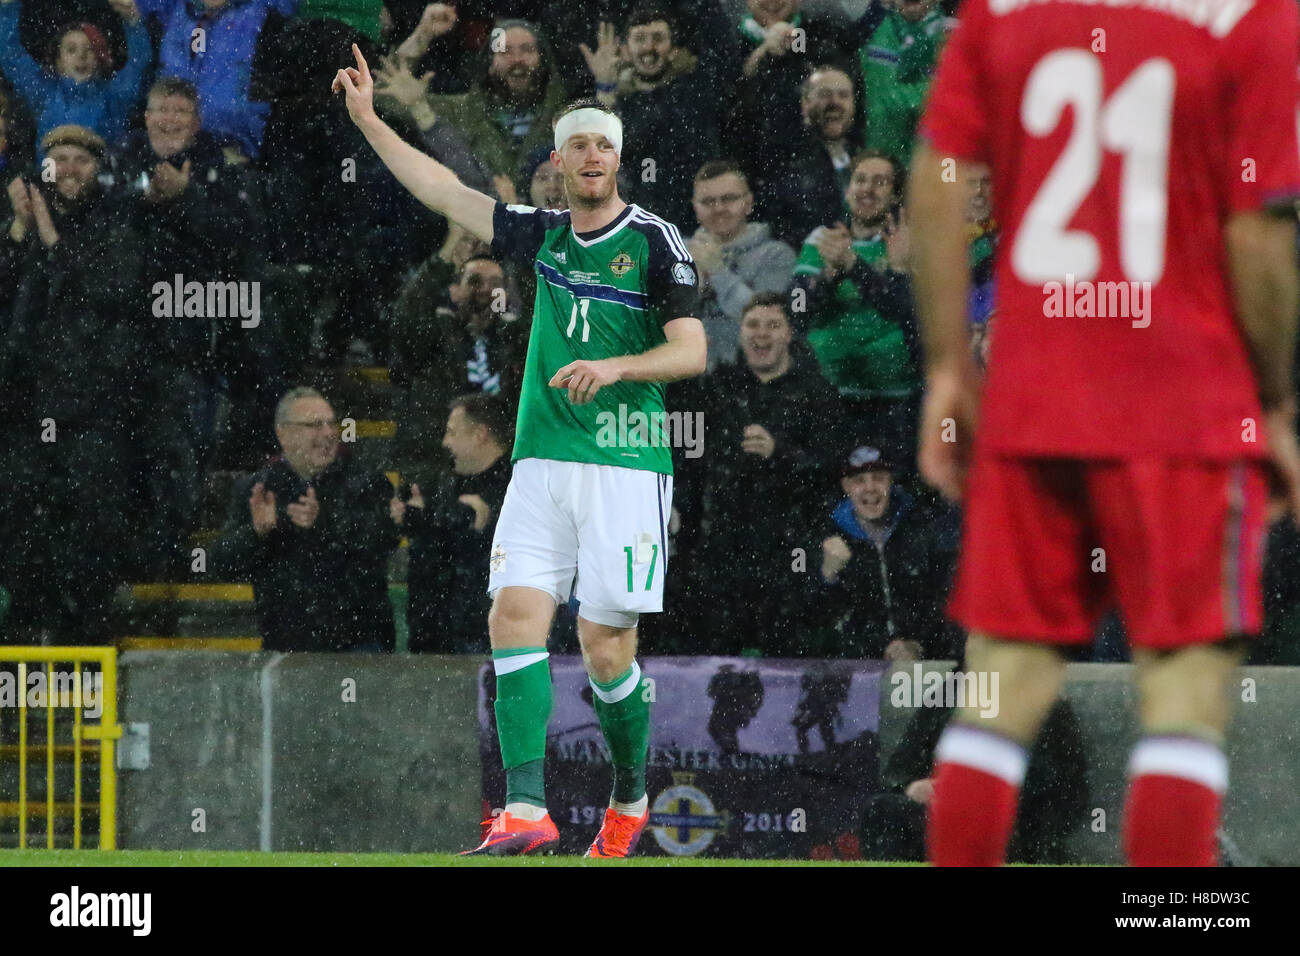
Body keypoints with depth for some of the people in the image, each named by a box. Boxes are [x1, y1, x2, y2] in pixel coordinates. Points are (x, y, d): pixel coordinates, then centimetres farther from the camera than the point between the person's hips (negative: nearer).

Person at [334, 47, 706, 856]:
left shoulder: (655, 241, -1)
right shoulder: (544, 236, 13)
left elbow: (692, 350, -6)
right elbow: (445, 191, 17)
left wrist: (617, 366, -21)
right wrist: (369, 120, 15)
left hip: (626, 464, -4)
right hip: (543, 461, 4)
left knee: (606, 644, -6)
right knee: (516, 615, -12)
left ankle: (631, 800, 17)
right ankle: (526, 809, -19)